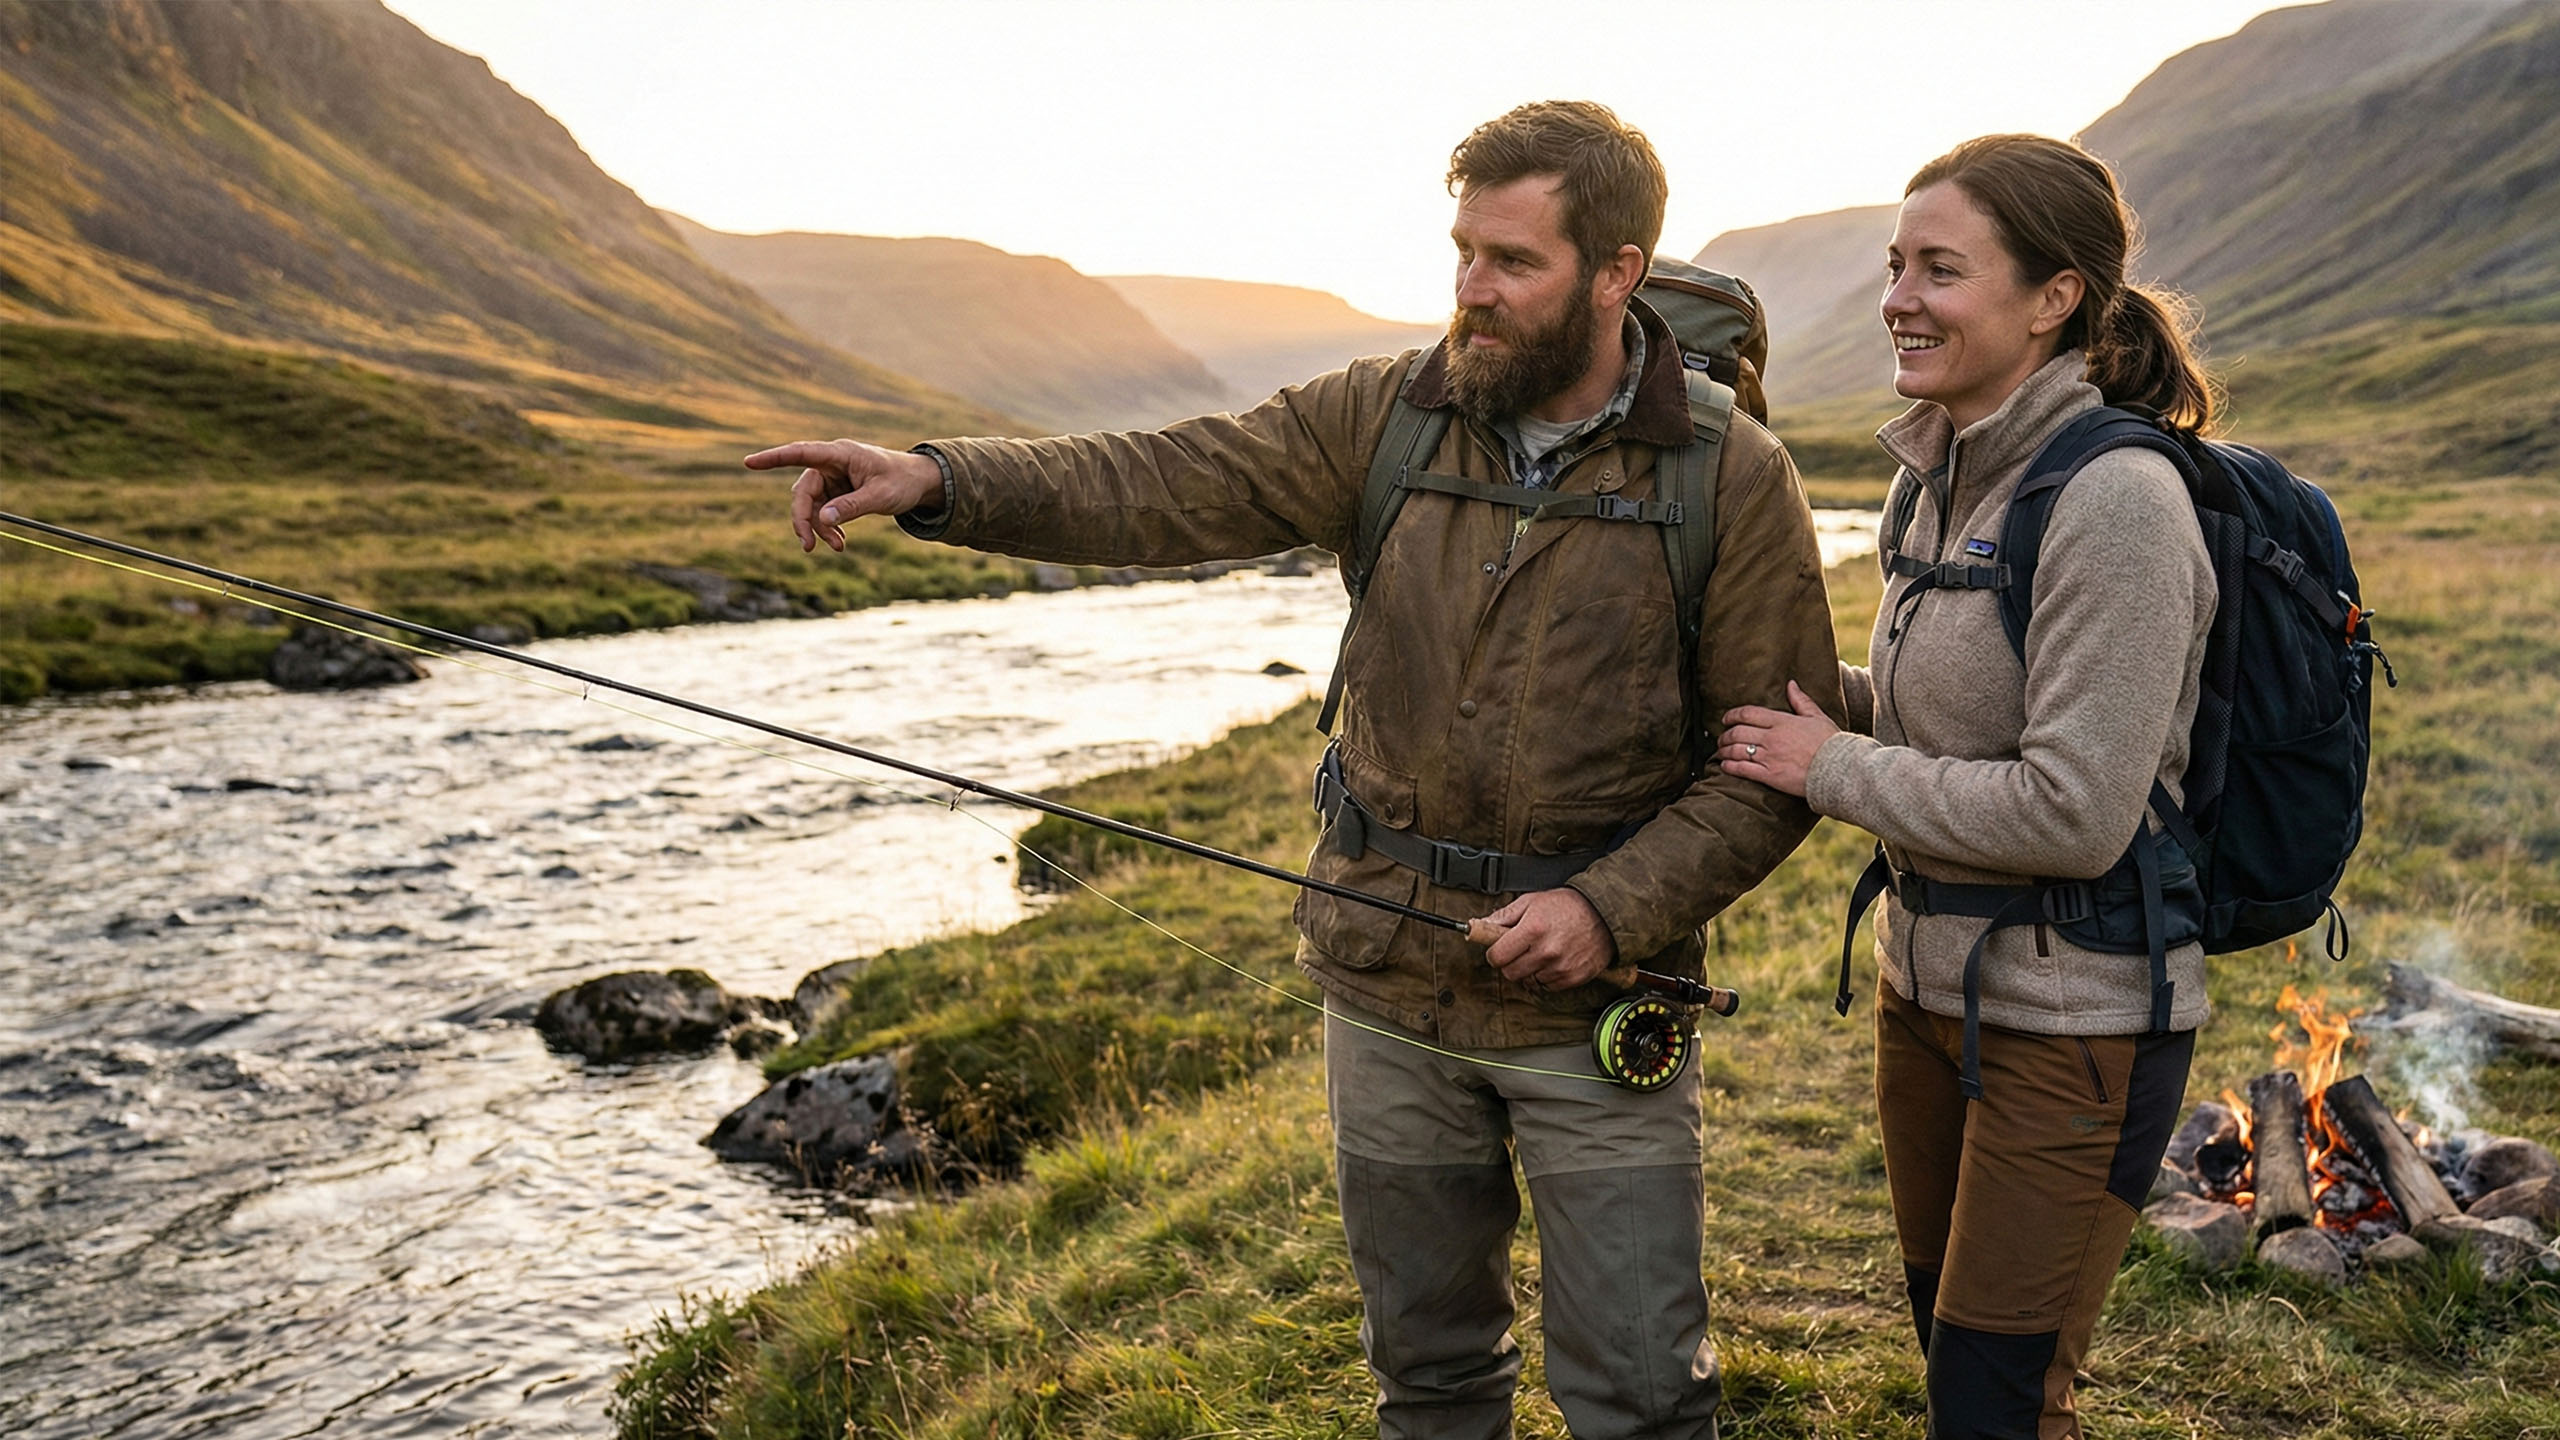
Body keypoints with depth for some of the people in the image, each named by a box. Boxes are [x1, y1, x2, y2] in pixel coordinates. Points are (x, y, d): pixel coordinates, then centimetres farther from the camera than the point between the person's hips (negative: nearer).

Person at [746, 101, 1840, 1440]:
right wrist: (940, 480, -25)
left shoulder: (1732, 480, -9)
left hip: (1595, 1013, -3)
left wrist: (1611, 909, -19)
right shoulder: (1387, 414, -2)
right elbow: (1170, 485, -10)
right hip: (1386, 988, 3)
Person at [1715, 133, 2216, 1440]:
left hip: (2073, 1019, -8)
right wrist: (1796, 692, 1)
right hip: (1930, 978, 8)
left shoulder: (2114, 501, -22)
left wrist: (1832, 767, -17)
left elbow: (2074, 813, -25)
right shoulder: (1940, 472, 5)